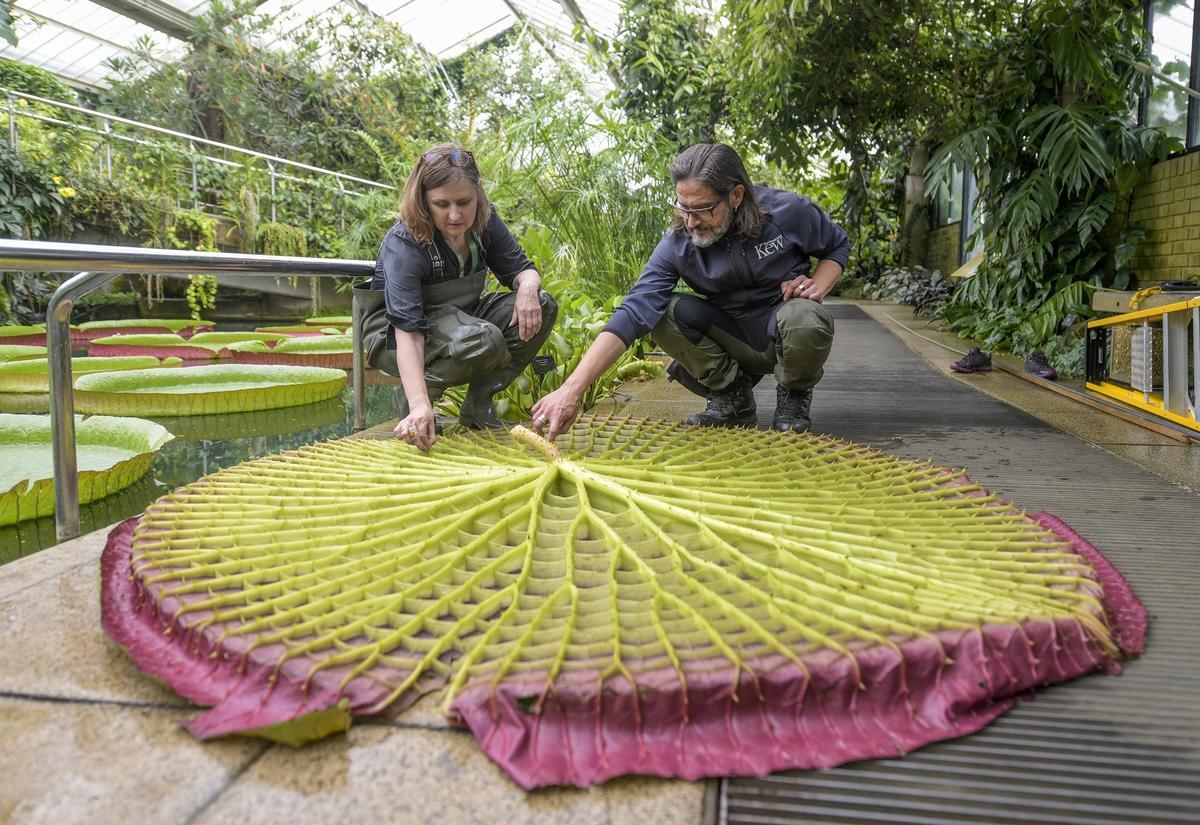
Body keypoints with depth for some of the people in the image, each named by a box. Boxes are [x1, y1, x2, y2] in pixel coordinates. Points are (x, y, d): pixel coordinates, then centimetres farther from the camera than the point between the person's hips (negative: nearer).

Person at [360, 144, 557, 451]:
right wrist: (419, 403, -50)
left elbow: (521, 268, -2)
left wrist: (527, 286, -29)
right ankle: (409, 397, -10)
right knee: (484, 341, -36)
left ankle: (478, 405, -7)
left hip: (458, 315, 7)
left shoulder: (484, 220, -11)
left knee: (543, 306, -13)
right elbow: (408, 329, -38)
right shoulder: (403, 245, -29)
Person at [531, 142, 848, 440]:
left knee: (804, 317, -37)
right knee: (662, 311, -23)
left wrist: (818, 286, -19)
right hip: (732, 338, 2)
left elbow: (838, 245, 4)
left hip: (785, 334, -2)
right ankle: (733, 398, -3)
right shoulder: (677, 244, -19)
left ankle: (794, 397, -3)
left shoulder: (788, 211, -19)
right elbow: (633, 314, -30)